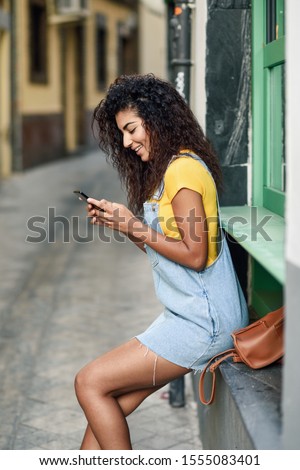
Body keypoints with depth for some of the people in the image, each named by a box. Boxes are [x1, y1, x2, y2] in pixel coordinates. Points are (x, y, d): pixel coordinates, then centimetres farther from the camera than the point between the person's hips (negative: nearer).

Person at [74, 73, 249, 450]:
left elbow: (194, 255, -19)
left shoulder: (183, 169, -14)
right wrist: (120, 222, 4)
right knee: (109, 408, 3)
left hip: (203, 322, -9)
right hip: (190, 316, 9)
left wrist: (134, 226, -12)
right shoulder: (165, 169, 17)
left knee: (90, 383, -9)